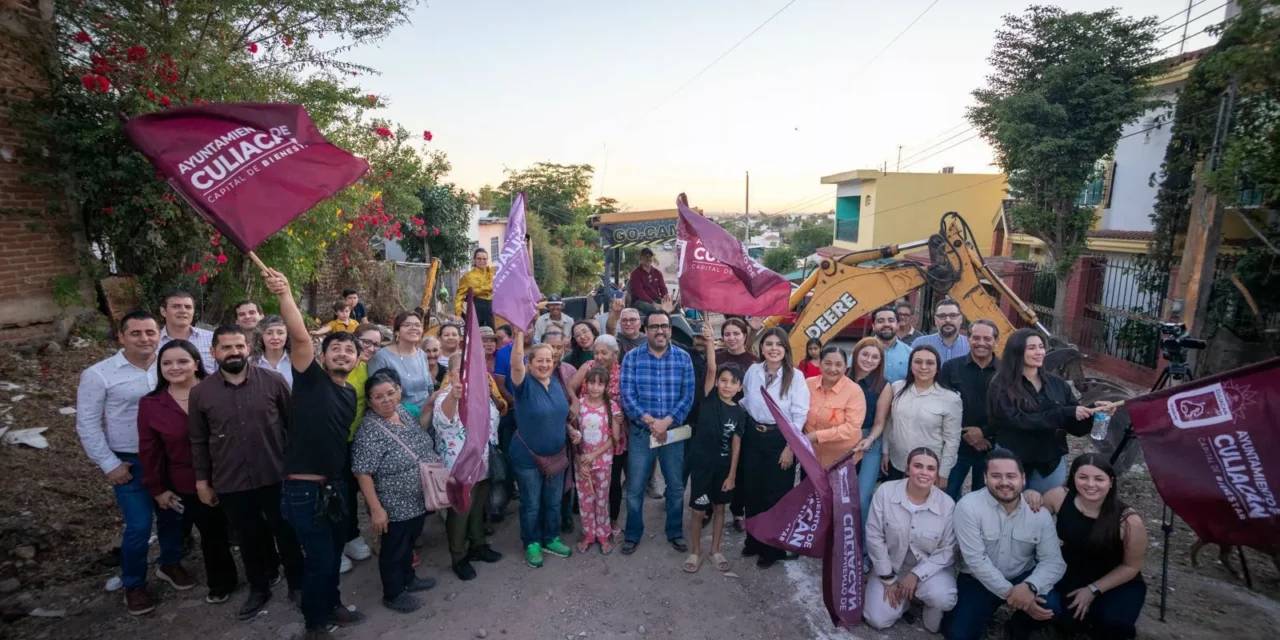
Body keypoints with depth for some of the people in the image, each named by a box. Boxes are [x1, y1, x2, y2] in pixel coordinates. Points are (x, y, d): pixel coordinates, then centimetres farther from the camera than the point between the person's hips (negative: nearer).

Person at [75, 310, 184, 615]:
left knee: (172, 515, 16)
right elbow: (87, 424, -6)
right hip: (130, 463, -3)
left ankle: (170, 564, 41)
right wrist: (109, 464, -8)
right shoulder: (98, 374, -10)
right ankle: (134, 585, 23)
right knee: (139, 526, -2)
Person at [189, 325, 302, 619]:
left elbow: (293, 423, -2)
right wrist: (202, 482, 7)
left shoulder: (273, 381, -8)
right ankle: (259, 589, 39)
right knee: (249, 538, 18)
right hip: (231, 484, 2)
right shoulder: (200, 393, -3)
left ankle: (297, 583, 33)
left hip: (276, 477, -1)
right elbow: (199, 441, 5)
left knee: (286, 533, 13)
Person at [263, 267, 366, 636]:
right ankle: (315, 623, 26)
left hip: (335, 485, 7)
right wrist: (284, 294, -40)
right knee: (320, 558, 3)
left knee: (335, 553, 22)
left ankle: (331, 606, 44)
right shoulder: (311, 379, -10)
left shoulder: (351, 394, 9)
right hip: (304, 487, -7)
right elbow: (300, 337, -27)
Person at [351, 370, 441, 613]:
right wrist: (376, 509, -24)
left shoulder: (403, 411, 0)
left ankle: (408, 579, 45)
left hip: (419, 500, 7)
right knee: (394, 549, 12)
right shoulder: (369, 431, -24)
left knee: (409, 542, 25)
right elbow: (363, 474, -24)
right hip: (395, 507, -7)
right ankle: (393, 594, 32)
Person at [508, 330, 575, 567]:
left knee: (554, 502, 19)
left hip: (556, 455, 5)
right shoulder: (525, 384, -16)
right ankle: (532, 545, 30)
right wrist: (520, 333, -46)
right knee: (531, 504, 10)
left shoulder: (557, 382, 2)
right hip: (528, 457, -5)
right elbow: (515, 364, -38)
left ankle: (551, 539, 38)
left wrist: (570, 430, 4)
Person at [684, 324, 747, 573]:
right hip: (701, 461, -2)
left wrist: (732, 474, -2)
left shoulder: (740, 412, -4)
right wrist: (710, 342, -37)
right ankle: (695, 552, 25)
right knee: (699, 509, 6)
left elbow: (736, 445, -1)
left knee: (719, 507, 16)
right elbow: (711, 369, -24)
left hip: (724, 465, 2)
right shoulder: (710, 399, -9)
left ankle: (715, 551, 33)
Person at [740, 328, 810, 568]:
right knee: (752, 492, 13)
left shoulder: (795, 376, -11)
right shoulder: (752, 371, 0)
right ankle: (754, 541, 32)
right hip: (754, 437, 4)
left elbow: (799, 415, -11)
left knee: (776, 495, 8)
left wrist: (789, 447, -13)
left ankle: (772, 548, 25)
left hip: (780, 439, -4)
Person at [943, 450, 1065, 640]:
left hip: (1022, 579, 3)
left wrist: (1029, 586, -30)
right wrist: (1009, 592, -26)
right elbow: (976, 559, -21)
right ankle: (985, 612, 20)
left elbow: (1053, 561, -12)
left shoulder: (1039, 512, -9)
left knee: (1050, 605, -27)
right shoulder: (968, 506, -20)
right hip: (978, 581, -2)